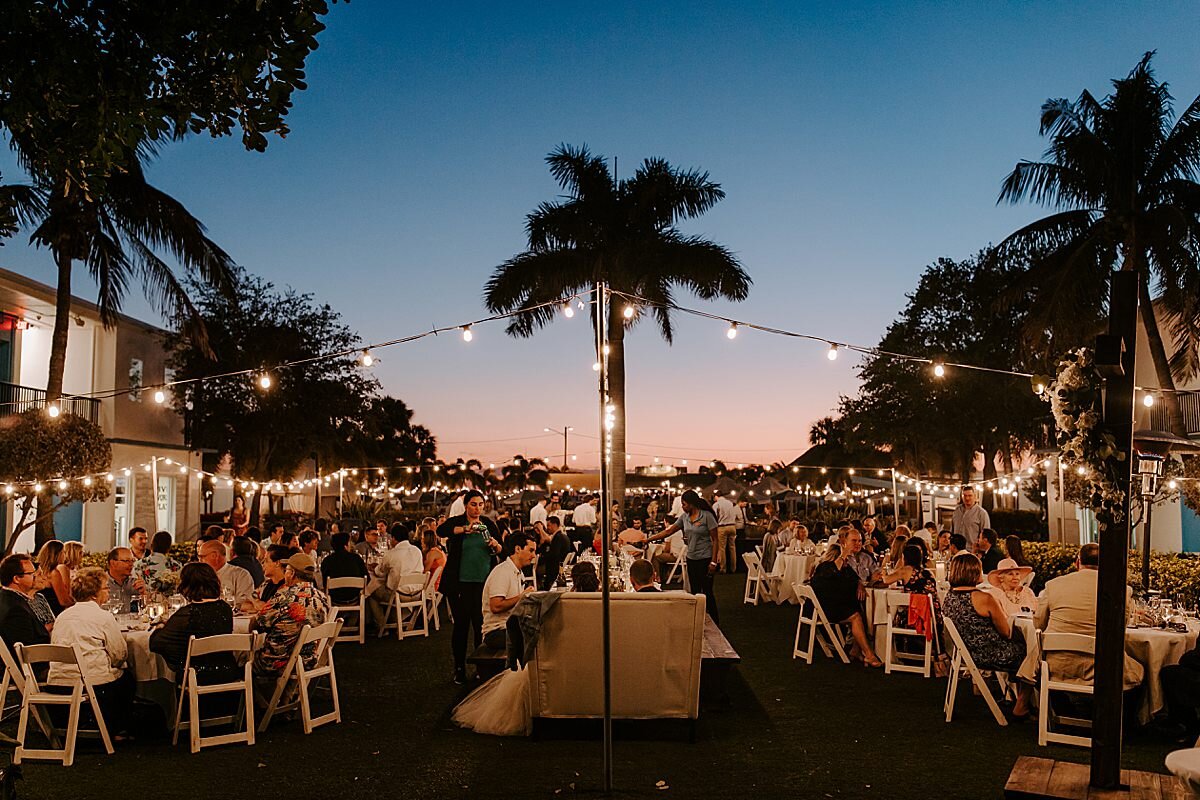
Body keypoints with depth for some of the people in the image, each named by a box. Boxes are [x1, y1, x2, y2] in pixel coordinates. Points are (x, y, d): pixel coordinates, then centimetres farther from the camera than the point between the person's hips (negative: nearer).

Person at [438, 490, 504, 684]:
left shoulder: (488, 524, 8)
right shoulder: (456, 522, -2)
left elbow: (501, 551, 13)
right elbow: (441, 530, -24)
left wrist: (495, 546, -10)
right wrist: (465, 529, -37)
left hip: (483, 581, 2)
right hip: (459, 582, -2)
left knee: (481, 624, 5)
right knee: (461, 624, 4)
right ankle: (459, 669, 16)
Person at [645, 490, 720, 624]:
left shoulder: (707, 516, -12)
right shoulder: (684, 517, 6)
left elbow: (715, 539, -11)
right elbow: (668, 531, 9)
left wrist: (713, 562, -15)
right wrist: (647, 540, 6)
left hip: (705, 559, -6)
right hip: (691, 559, 7)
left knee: (707, 592, -3)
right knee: (694, 591, 10)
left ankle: (714, 622, 9)